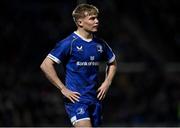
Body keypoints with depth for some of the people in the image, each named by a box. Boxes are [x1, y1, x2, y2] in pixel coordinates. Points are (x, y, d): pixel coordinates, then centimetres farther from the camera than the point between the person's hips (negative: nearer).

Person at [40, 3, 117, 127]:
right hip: (76, 98, -6)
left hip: (95, 99, 6)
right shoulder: (69, 43, -9)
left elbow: (112, 63, 29)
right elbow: (45, 65, -12)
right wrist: (63, 89, -13)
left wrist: (107, 83, 12)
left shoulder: (100, 44, 10)